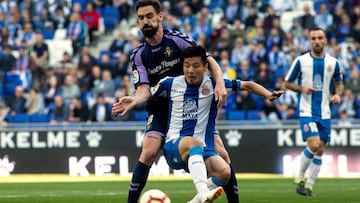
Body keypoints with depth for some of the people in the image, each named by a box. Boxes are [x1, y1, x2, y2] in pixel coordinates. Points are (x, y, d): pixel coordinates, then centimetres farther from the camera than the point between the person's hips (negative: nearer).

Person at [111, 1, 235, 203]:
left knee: (220, 153, -8)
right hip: (160, 110, 1)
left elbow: (209, 61, -11)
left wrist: (220, 83, -29)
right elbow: (144, 89, -8)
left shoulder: (178, 39, -8)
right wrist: (130, 102, -30)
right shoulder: (139, 55, 0)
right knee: (149, 152, -23)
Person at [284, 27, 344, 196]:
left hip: (324, 113, 4)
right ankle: (300, 178, 0)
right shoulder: (301, 61, -4)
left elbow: (339, 83, 18)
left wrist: (337, 94, -4)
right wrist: (302, 88, -15)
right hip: (306, 111, -4)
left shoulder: (333, 62, 4)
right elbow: (287, 83, 4)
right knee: (314, 145, -19)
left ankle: (309, 186, 13)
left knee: (320, 151, 3)